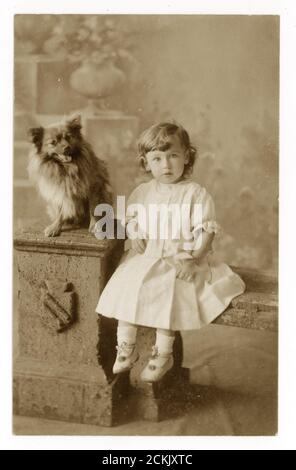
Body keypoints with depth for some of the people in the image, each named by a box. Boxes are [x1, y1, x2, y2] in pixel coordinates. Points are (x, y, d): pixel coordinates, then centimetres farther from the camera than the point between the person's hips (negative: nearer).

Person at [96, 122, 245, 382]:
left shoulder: (196, 194, -4)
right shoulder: (141, 193, 10)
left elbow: (207, 230, -7)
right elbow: (131, 219, 21)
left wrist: (194, 257, -19)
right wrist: (134, 237, -1)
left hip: (180, 260, -4)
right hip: (145, 257, 4)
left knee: (164, 292, -24)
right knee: (124, 286, -15)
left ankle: (164, 354, -4)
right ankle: (126, 347, 3)